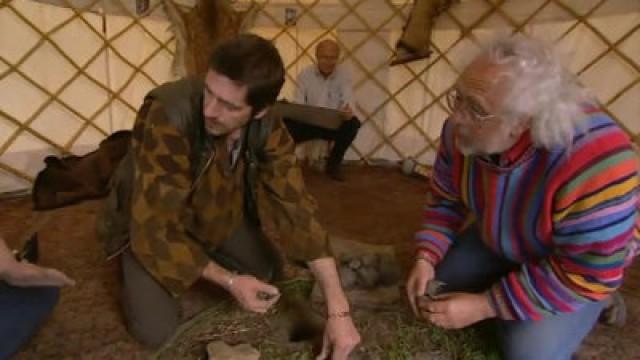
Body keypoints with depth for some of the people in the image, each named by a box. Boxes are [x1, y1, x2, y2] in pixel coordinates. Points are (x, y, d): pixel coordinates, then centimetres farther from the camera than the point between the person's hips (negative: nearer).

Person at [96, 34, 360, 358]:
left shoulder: (268, 128, -24)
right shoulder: (167, 115, -39)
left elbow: (295, 209, -24)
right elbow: (154, 227, -34)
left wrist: (338, 310, -27)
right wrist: (228, 281, -33)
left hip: (218, 214, 4)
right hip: (148, 224, -4)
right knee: (156, 330, -13)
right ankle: (133, 268, 16)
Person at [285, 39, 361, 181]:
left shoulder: (344, 74, -5)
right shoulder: (305, 74, -4)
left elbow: (348, 102, -17)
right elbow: (297, 104, -8)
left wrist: (348, 112, -42)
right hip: (308, 123, 0)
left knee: (353, 123, -29)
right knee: (286, 121, -30)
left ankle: (333, 164, -7)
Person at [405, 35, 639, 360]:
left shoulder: (595, 169, -40)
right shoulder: (461, 132, -23)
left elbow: (586, 276, -31)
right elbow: (445, 199, -6)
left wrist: (485, 305, -31)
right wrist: (426, 257, -20)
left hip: (584, 263, -4)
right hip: (496, 239, 5)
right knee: (437, 291, -2)